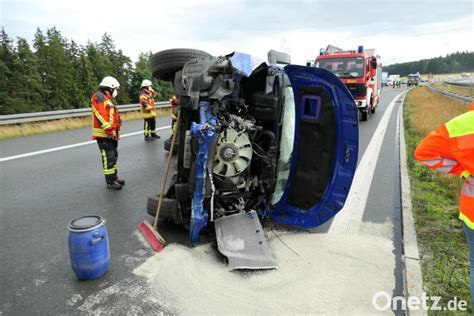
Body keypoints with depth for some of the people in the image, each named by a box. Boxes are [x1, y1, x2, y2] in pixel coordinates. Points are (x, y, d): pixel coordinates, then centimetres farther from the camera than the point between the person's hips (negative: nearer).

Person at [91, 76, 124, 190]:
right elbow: (101, 116, -23)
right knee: (108, 158, -8)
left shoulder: (108, 99, 21)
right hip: (103, 135, -10)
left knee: (114, 156, 16)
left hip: (111, 134, 10)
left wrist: (115, 131, 19)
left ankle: (114, 177, 27)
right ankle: (110, 182, -2)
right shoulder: (99, 97, -11)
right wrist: (109, 130, -25)